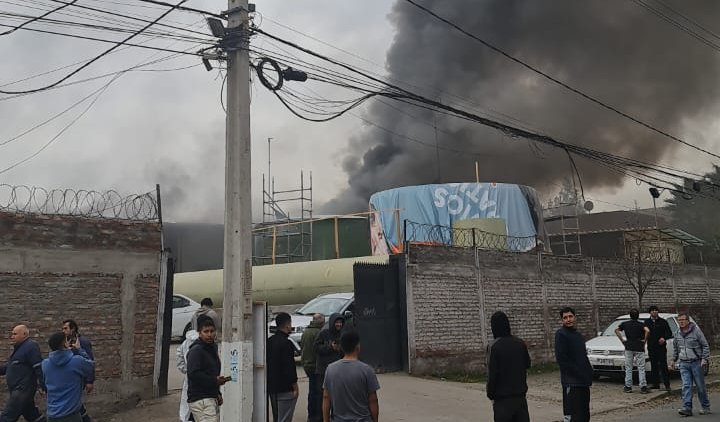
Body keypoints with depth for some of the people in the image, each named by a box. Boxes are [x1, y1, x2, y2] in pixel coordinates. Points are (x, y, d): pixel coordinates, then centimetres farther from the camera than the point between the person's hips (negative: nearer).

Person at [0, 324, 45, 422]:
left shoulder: (30, 346, -15)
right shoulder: (19, 347, 17)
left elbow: (39, 368, -21)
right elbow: (11, 366, 25)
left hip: (23, 389, -10)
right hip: (18, 389, 10)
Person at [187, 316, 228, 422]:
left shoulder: (213, 348, 19)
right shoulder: (195, 350, -11)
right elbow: (193, 374, -22)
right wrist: (214, 380, -24)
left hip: (211, 399, 9)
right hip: (200, 400, -9)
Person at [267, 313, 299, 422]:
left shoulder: (269, 341, 9)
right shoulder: (286, 343, -18)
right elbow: (289, 368, -20)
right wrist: (295, 387, -13)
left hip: (272, 387, 9)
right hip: (285, 389, -9)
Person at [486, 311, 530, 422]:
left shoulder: (496, 347, -16)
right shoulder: (520, 343, 1)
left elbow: (493, 374, -15)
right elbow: (527, 364, 13)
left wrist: (491, 394, -4)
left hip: (503, 397, -5)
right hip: (520, 394, 5)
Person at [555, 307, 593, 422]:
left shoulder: (578, 335, 16)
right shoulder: (561, 334, -10)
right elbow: (561, 359, -16)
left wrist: (589, 373, 7)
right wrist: (578, 373, -16)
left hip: (583, 381, 9)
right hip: (572, 382, -9)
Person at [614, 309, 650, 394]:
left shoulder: (625, 324, 5)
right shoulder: (641, 324, -4)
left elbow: (616, 330, -2)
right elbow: (647, 331, -21)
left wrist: (622, 340, 2)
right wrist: (645, 340, -9)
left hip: (628, 348, 2)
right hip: (639, 348, -2)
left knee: (628, 368, 8)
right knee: (641, 368, 2)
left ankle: (628, 387, 9)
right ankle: (643, 387, -2)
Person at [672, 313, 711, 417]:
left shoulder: (696, 331, -6)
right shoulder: (677, 334, 9)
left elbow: (705, 346, -2)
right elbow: (675, 348, 23)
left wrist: (704, 359, -10)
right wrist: (674, 360, 24)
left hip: (696, 362, -3)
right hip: (683, 363, 4)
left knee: (700, 386, 5)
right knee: (686, 386, -5)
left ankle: (705, 407, 20)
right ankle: (687, 408, -10)